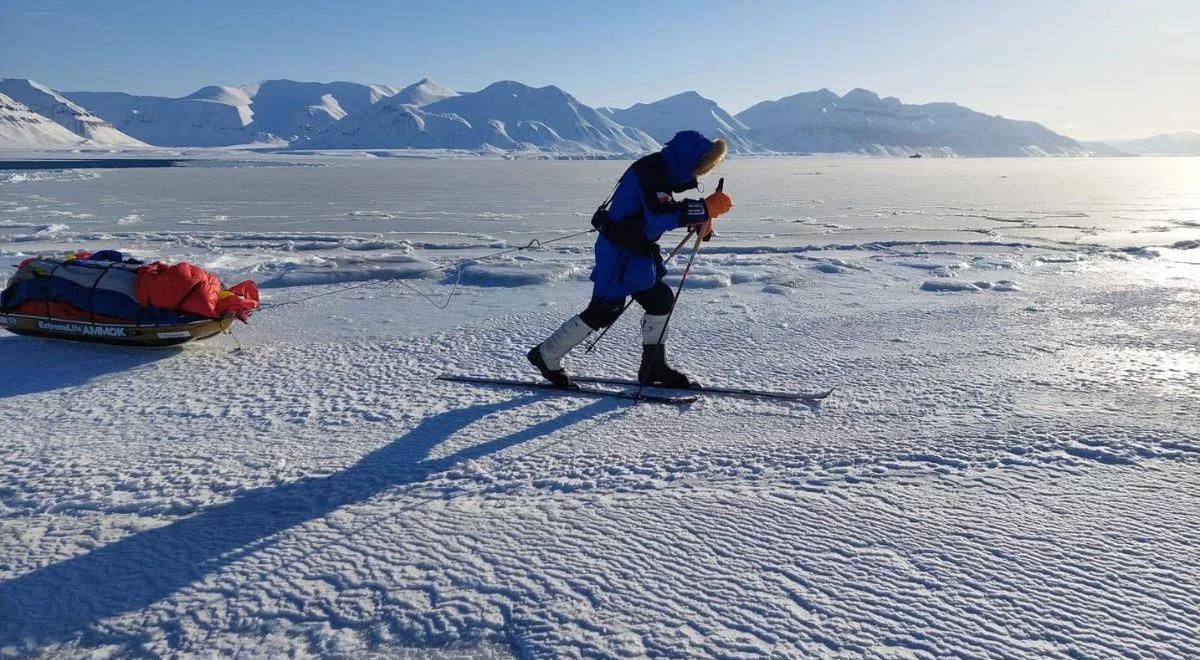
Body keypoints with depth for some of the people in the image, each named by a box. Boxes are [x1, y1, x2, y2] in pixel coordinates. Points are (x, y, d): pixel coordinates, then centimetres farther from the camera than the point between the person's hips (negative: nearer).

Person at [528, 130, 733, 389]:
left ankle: (653, 367, 24)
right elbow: (660, 216, -34)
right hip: (620, 253, -10)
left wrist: (699, 218, 5)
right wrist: (707, 208, -32)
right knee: (603, 312, -4)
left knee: (661, 300, 13)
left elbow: (663, 209, 19)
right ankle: (547, 355, 10)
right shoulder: (651, 173, -22)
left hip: (638, 251, 10)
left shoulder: (662, 171, 9)